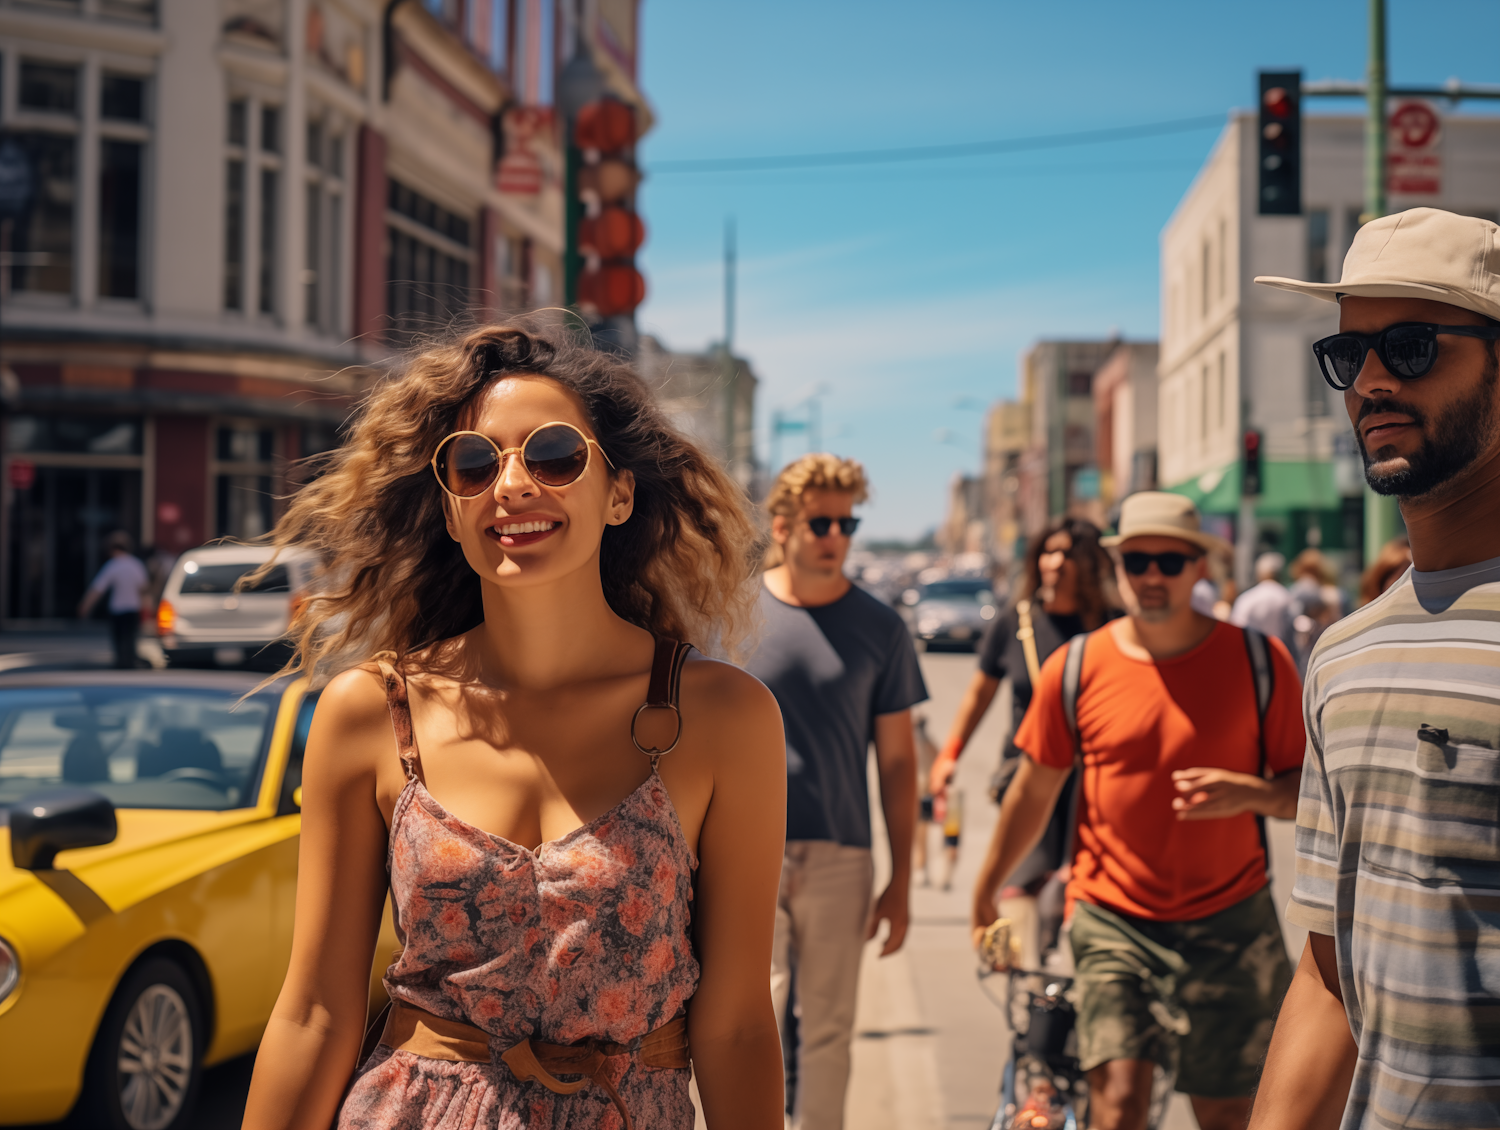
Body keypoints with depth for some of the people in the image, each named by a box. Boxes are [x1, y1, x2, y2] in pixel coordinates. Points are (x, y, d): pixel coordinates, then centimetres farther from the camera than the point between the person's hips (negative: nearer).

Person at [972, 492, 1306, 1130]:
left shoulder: (1257, 660, -3)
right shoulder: (1076, 667, -2)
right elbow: (1034, 792, 9)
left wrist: (1252, 794, -20)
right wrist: (985, 893, 17)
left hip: (1226, 922, 1)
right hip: (1113, 918, 0)